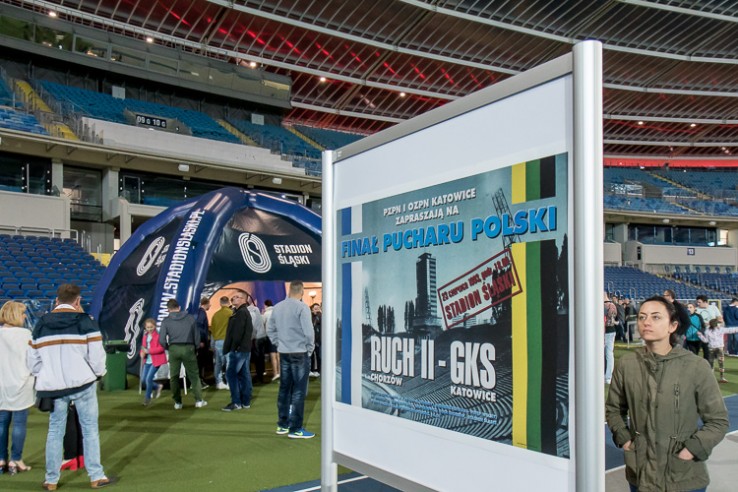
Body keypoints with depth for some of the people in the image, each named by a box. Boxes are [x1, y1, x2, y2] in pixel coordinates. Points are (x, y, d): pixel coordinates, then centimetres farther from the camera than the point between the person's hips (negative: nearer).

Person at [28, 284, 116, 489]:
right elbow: (97, 355, -11)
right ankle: (96, 476, 9)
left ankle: (51, 480, 20)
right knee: (90, 429, 6)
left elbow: (33, 361, 9)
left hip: (53, 386, 4)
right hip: (82, 383, -3)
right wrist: (99, 373, 8)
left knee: (55, 431, 14)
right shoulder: (85, 321, -8)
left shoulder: (41, 324, 5)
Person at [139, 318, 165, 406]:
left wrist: (148, 351, -23)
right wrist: (142, 353, -7)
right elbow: (143, 347, 16)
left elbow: (161, 348, -18)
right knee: (143, 379, 10)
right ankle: (158, 386, 34)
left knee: (149, 378, -10)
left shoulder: (158, 335, -12)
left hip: (156, 360, -8)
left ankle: (147, 398, 9)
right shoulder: (145, 336, 9)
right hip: (147, 360, 8)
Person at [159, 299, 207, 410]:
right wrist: (195, 347, 18)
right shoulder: (190, 318, 6)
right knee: (194, 375, 9)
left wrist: (168, 348, 12)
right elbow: (197, 336, 7)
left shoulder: (166, 321, 2)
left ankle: (178, 402, 13)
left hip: (174, 349, 0)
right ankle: (199, 400, 7)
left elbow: (162, 340, -4)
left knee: (174, 376, 12)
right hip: (188, 348, 1)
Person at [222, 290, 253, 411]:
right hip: (245, 348, 10)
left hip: (239, 349, -10)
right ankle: (245, 401, 12)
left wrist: (232, 348, -16)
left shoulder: (240, 312, -14)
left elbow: (237, 333, -21)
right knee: (244, 374, 9)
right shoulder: (245, 312, 18)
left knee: (231, 374, -7)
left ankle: (236, 402, -5)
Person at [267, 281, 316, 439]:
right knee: (298, 391, -1)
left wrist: (279, 343, 14)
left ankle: (283, 425, 22)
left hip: (283, 353, 6)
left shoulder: (277, 307, 6)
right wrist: (310, 348, -4)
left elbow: (270, 329, 10)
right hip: (300, 353, -6)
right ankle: (295, 429, 1)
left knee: (284, 388, 14)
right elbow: (308, 331, -18)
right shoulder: (302, 307, -14)